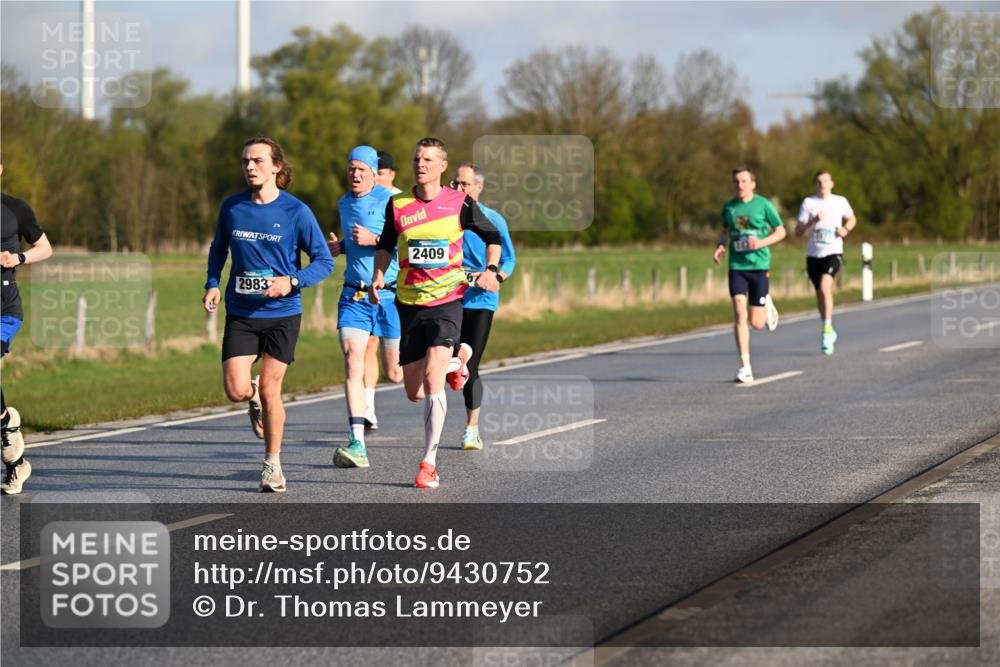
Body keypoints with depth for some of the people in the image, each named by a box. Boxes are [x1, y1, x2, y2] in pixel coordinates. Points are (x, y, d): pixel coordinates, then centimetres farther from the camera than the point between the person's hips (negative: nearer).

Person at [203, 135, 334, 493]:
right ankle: (254, 397, 28)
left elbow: (324, 261, -2)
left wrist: (292, 282, -18)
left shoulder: (296, 212, -7)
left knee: (270, 390, -1)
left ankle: (272, 466, 17)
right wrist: (213, 284, 4)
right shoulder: (231, 207, 2)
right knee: (236, 390, -11)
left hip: (282, 314, -2)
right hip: (240, 314, 2)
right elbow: (218, 248, 19)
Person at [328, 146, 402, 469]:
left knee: (395, 373, 5)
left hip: (390, 294, -4)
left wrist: (373, 239, -23)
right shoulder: (344, 203, 12)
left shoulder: (390, 200, -9)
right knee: (352, 362, -14)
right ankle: (357, 443, -18)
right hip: (354, 295, 4)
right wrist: (340, 246, 9)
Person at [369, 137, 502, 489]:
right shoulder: (397, 204, 2)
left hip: (447, 301, -3)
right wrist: (378, 276, 2)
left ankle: (429, 463, -15)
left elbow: (492, 236, 11)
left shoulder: (460, 203, -3)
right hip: (409, 304, 3)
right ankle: (454, 361, 44)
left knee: (432, 377, -21)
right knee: (414, 392, 7)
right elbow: (386, 245, 18)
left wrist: (491, 270, -3)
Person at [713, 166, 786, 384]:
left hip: (759, 265, -2)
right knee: (739, 313, -14)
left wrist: (761, 242, -12)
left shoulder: (763, 205, -2)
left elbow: (781, 231, 4)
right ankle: (745, 366, -10)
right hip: (736, 266, 2)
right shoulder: (729, 207, 7)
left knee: (756, 323, 0)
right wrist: (720, 246, 3)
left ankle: (767, 305, 38)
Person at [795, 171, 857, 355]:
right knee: (820, 293, 12)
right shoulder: (808, 203, 0)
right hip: (813, 255, 2)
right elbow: (798, 231, -3)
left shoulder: (840, 201, 3)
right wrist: (813, 221, -19)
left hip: (833, 253, -2)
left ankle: (827, 328, -17)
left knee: (825, 288, -25)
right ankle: (828, 333, 29)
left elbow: (852, 219, 22)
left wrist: (846, 229, 0)